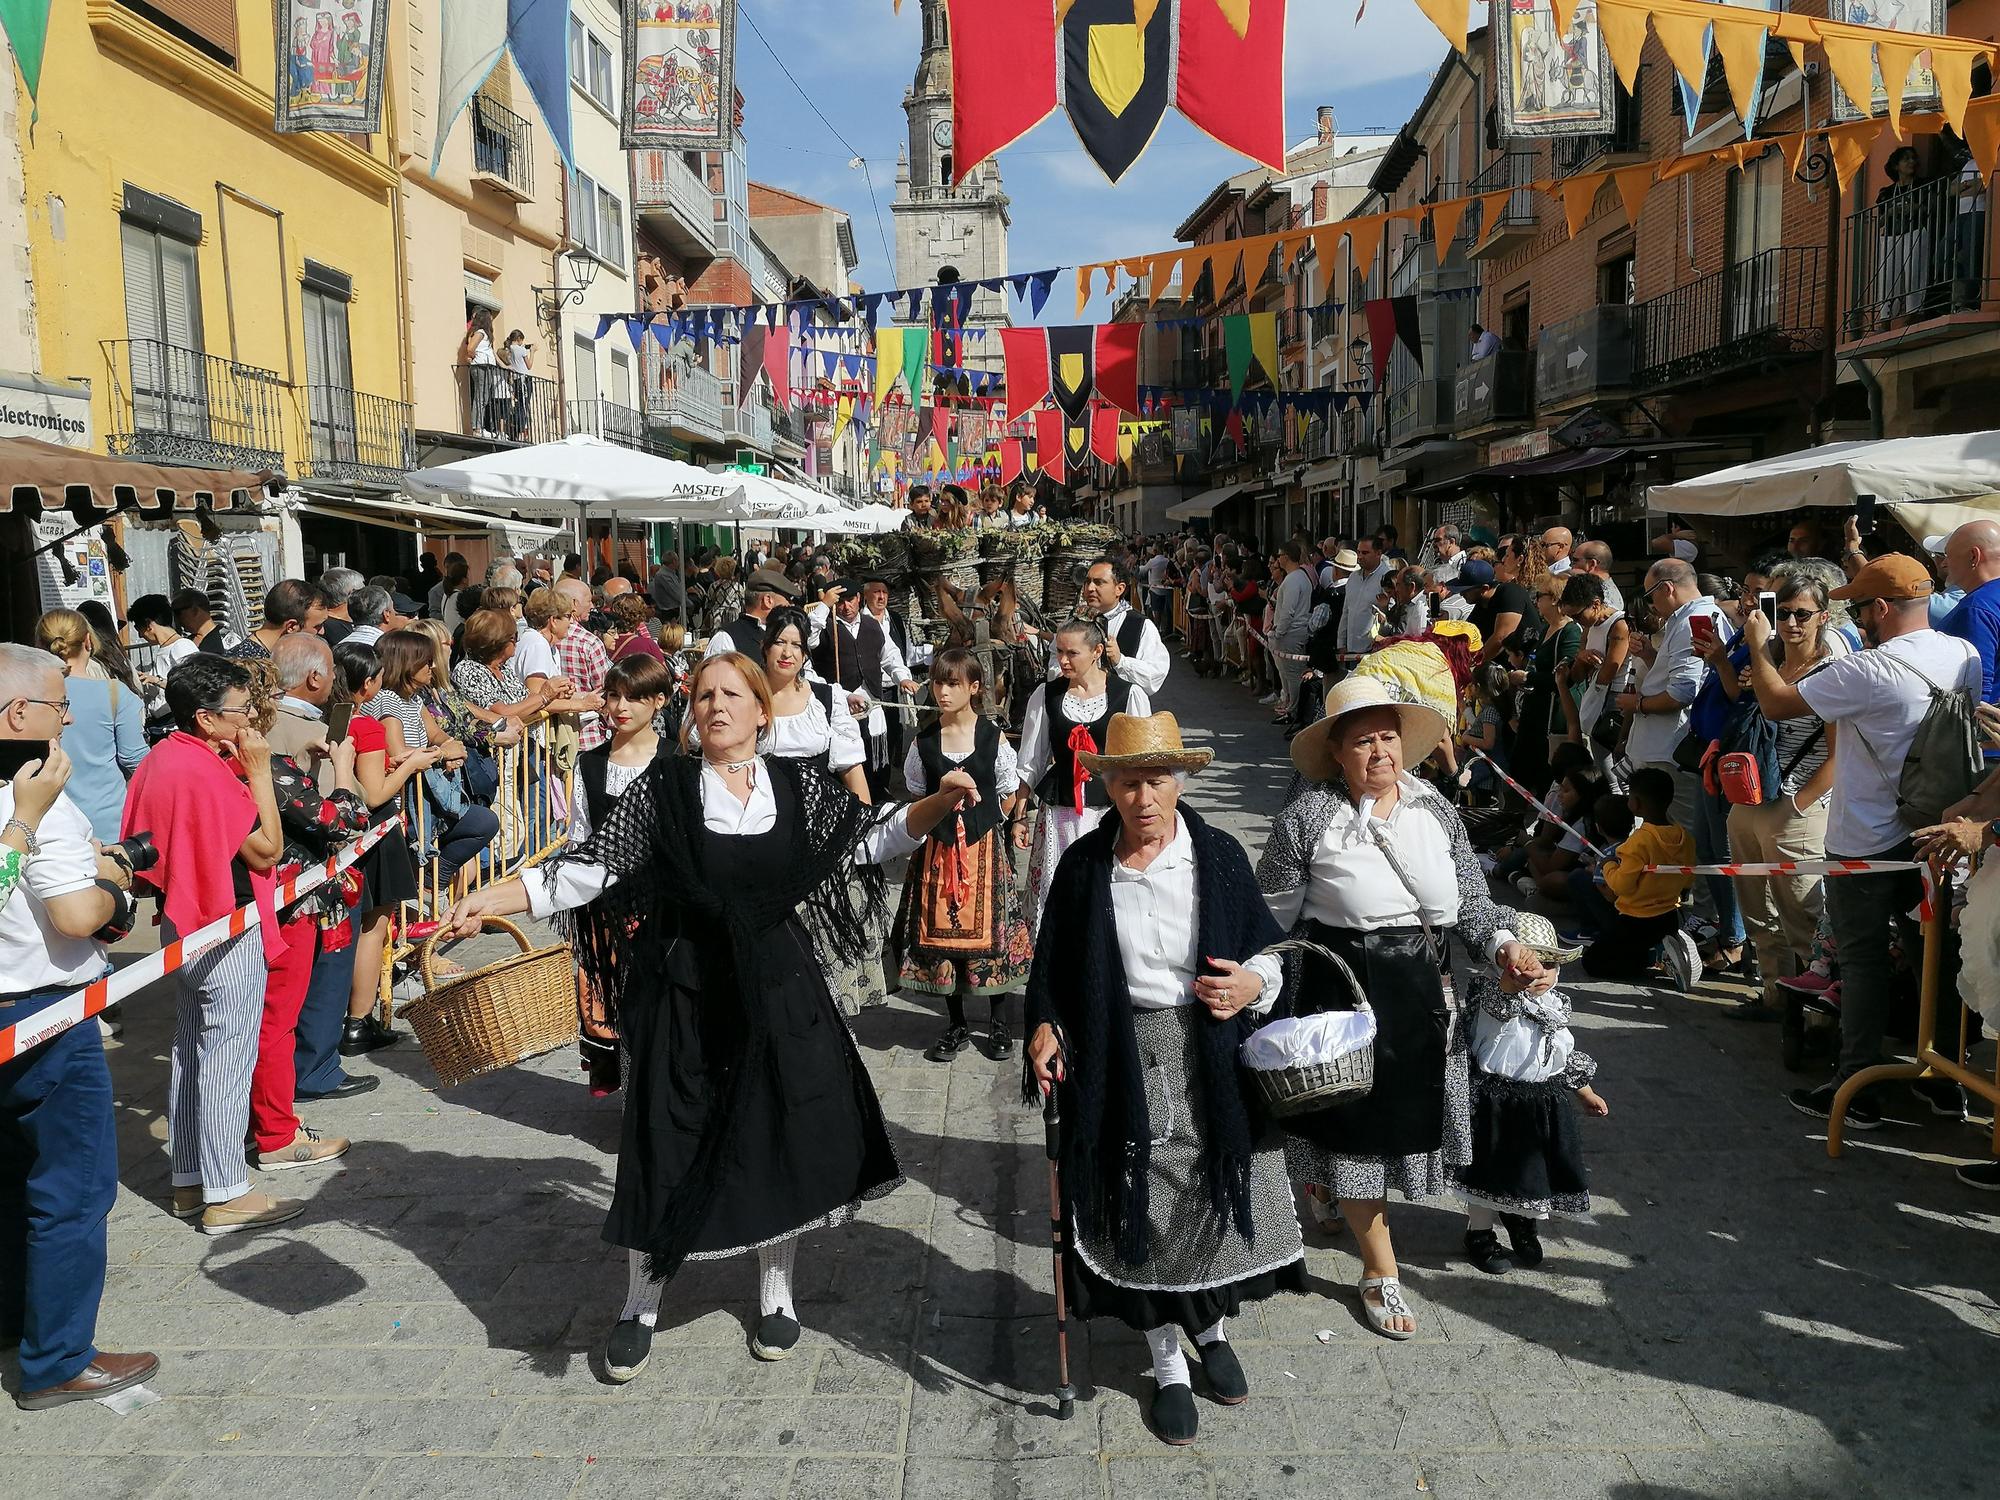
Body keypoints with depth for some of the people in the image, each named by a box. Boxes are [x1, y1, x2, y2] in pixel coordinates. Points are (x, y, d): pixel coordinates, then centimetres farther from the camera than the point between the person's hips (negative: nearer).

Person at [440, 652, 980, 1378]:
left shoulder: (798, 784, 0)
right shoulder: (663, 786, -6)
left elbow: (873, 837, 5)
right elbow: (590, 868, -9)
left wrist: (938, 801, -9)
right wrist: (489, 900, -17)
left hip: (778, 988, 2)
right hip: (686, 989, -2)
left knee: (784, 1132, 8)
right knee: (668, 1141, 6)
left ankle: (776, 1291, 31)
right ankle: (641, 1305, 28)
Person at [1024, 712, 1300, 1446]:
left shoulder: (1218, 855, -5)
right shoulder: (1084, 866, -4)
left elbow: (1268, 950, 4)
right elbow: (1054, 965, 6)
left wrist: (1254, 984, -17)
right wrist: (1045, 1026, -8)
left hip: (1211, 1062, 1)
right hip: (1120, 1066, 0)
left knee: (1216, 1195, 12)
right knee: (1140, 1213, 8)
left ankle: (1213, 1330, 42)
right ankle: (1168, 1366, 30)